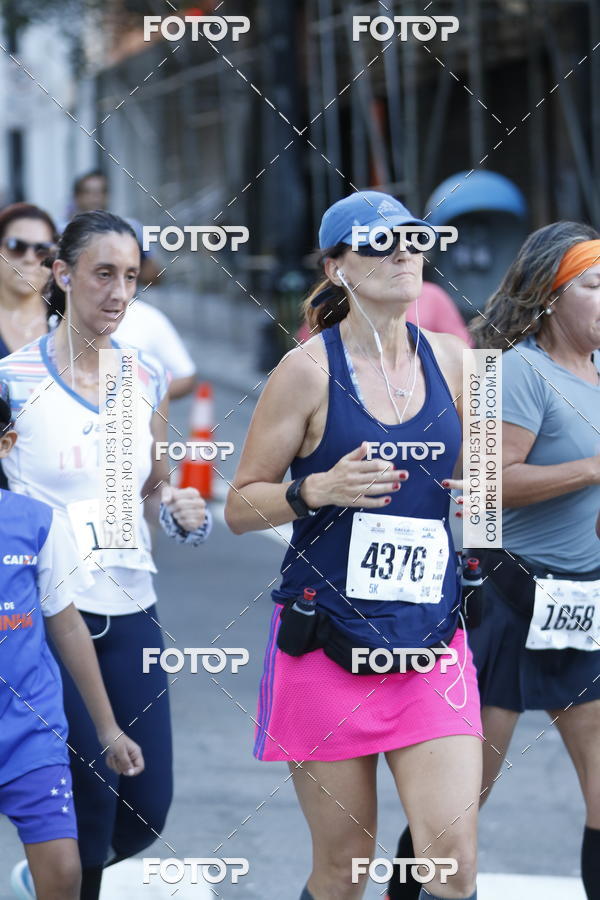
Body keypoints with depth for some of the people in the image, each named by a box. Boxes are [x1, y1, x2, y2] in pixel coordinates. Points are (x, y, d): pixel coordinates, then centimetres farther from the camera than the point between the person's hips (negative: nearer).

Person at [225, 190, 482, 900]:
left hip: (430, 640, 3)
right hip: (327, 641, -3)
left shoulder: (448, 360, 8)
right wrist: (320, 489, -20)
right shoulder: (309, 369, -5)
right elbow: (240, 507, -2)